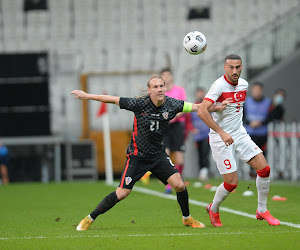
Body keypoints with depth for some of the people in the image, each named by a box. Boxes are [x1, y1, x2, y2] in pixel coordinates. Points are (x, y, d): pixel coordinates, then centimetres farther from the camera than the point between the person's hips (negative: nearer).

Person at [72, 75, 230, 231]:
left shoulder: (171, 104, -9)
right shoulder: (140, 104, -19)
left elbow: (196, 107, -3)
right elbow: (113, 100, -12)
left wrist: (215, 108, -17)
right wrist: (86, 96, -9)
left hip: (158, 154, 4)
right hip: (137, 156, -4)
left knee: (179, 185, -10)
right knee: (121, 194, -8)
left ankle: (187, 219, 15)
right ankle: (89, 219, 8)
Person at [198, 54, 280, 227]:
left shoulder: (244, 84, 4)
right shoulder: (219, 86, -19)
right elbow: (202, 111, -28)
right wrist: (221, 132, -31)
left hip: (240, 135, 7)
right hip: (220, 139, -7)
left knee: (264, 169, -4)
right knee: (232, 182, -8)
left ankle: (262, 210, 12)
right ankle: (213, 209, 21)